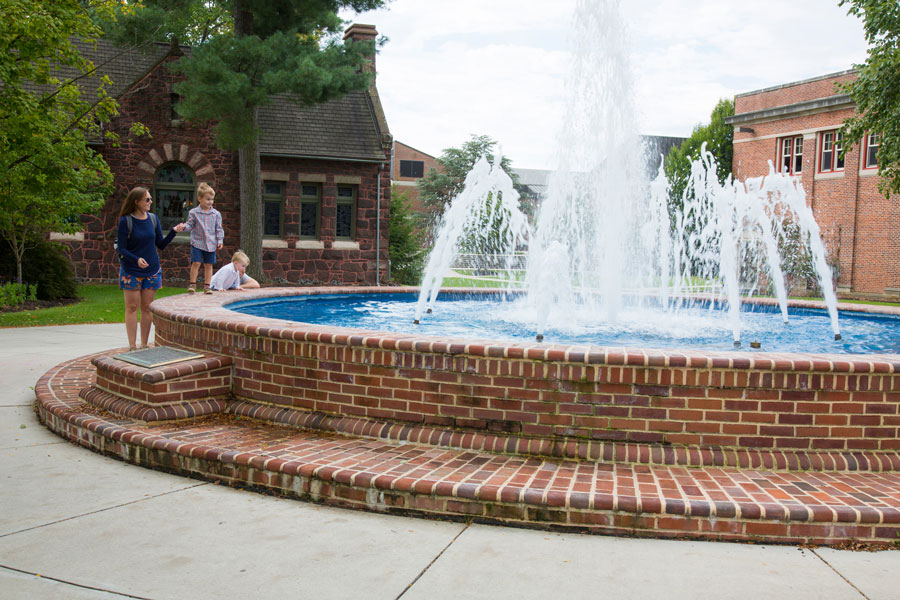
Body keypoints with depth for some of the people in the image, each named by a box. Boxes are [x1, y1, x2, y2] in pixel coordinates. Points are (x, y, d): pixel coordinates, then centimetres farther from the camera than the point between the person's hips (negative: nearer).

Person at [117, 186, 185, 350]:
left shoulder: (153, 219, 4)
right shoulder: (126, 221, -10)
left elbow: (161, 244, 7)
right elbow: (121, 248, -10)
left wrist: (173, 232, -7)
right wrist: (136, 259, -27)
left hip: (152, 270, 4)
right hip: (131, 271, -4)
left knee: (147, 308, 7)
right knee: (132, 307, 0)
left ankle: (144, 344, 14)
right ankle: (132, 346, 5)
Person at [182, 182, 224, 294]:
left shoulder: (216, 214, 3)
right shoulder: (193, 212, -2)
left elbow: (219, 229, 6)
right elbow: (190, 224, 2)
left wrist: (220, 240, -1)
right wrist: (184, 226, -19)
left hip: (211, 244, 2)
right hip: (197, 243, -2)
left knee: (209, 265, 6)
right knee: (196, 263, -7)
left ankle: (207, 285, 13)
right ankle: (192, 284, 3)